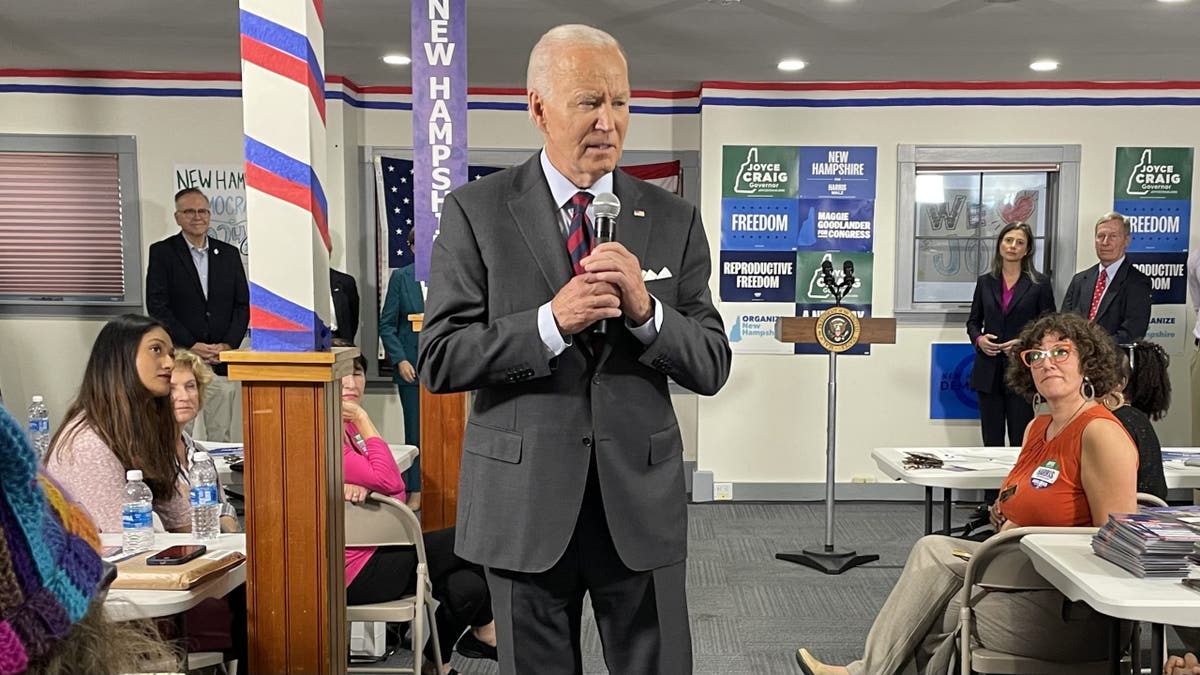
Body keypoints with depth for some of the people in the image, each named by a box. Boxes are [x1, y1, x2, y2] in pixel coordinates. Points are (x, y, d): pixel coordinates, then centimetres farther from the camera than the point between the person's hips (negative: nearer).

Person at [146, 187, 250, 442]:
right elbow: (157, 306, -4)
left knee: (224, 438, 2)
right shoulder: (162, 252, 3)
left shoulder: (229, 254, 13)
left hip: (222, 362, 3)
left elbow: (242, 305, 10)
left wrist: (228, 345, -5)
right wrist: (191, 346, -11)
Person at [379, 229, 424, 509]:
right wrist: (400, 360, -7)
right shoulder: (400, 277, 4)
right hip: (412, 367, 0)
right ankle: (415, 491, 14)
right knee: (415, 431, 5)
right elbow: (387, 325, 4)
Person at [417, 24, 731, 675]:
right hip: (524, 501, -1)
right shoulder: (475, 211, -3)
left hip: (641, 497, 2)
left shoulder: (673, 219, 2)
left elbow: (711, 367, 0)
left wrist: (645, 309, -18)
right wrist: (551, 322, -21)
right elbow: (438, 360, -7)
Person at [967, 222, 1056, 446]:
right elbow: (973, 321, 16)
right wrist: (978, 339, -4)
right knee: (991, 440, 6)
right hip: (989, 371, 3)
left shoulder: (1039, 283, 2)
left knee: (1021, 440, -2)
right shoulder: (985, 282, 10)